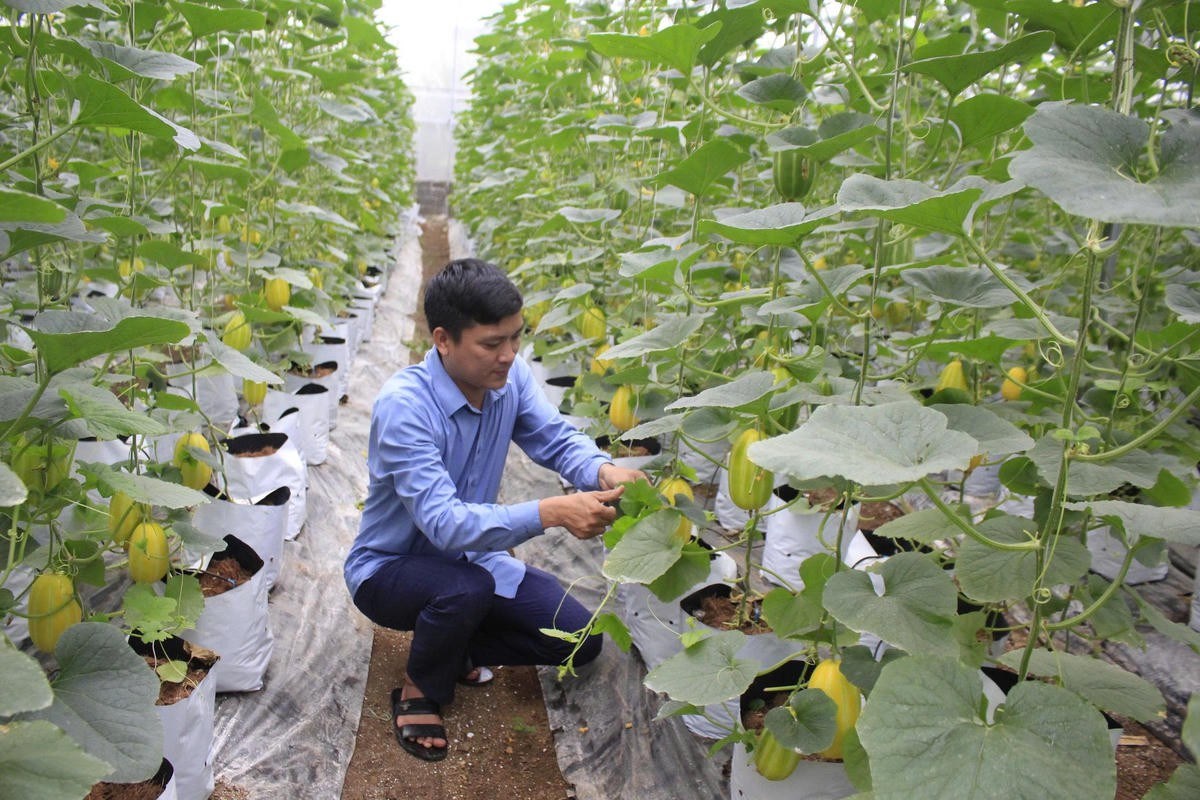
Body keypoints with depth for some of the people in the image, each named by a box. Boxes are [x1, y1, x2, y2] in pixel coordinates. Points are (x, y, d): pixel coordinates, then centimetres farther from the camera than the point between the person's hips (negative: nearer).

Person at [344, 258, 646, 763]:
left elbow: (556, 439, -13)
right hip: (388, 568, -5)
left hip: (467, 555, 6)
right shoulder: (403, 406, -32)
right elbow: (444, 522, -39)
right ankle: (419, 690, -6)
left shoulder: (509, 376, -13)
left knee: (580, 641, -4)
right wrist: (550, 513, -50)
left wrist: (603, 471, -36)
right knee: (466, 587, -39)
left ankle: (454, 647, 18)